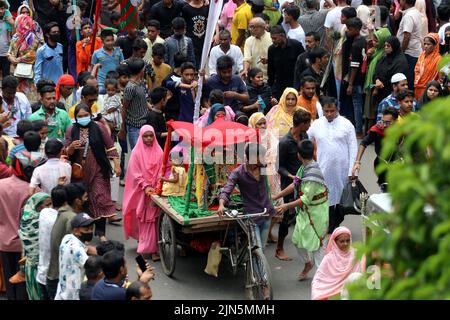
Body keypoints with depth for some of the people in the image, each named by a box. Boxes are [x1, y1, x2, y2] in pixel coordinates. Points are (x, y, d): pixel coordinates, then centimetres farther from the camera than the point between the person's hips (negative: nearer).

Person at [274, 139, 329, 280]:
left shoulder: (313, 173, -27)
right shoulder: (304, 168, 2)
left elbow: (307, 199, -27)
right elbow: (294, 185, 13)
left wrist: (287, 206, -24)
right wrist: (276, 197, 13)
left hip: (316, 212, -9)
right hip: (304, 211, 9)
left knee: (316, 242, -2)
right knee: (298, 239, 17)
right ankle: (308, 263, 40)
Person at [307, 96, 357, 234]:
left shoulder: (346, 124, 0)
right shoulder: (316, 125, 4)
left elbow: (353, 148, -1)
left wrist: (351, 170, -6)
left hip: (342, 170, 0)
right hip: (324, 170, 0)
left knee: (341, 198, 8)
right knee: (327, 200, 0)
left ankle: (337, 224, 23)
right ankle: (330, 231, 6)